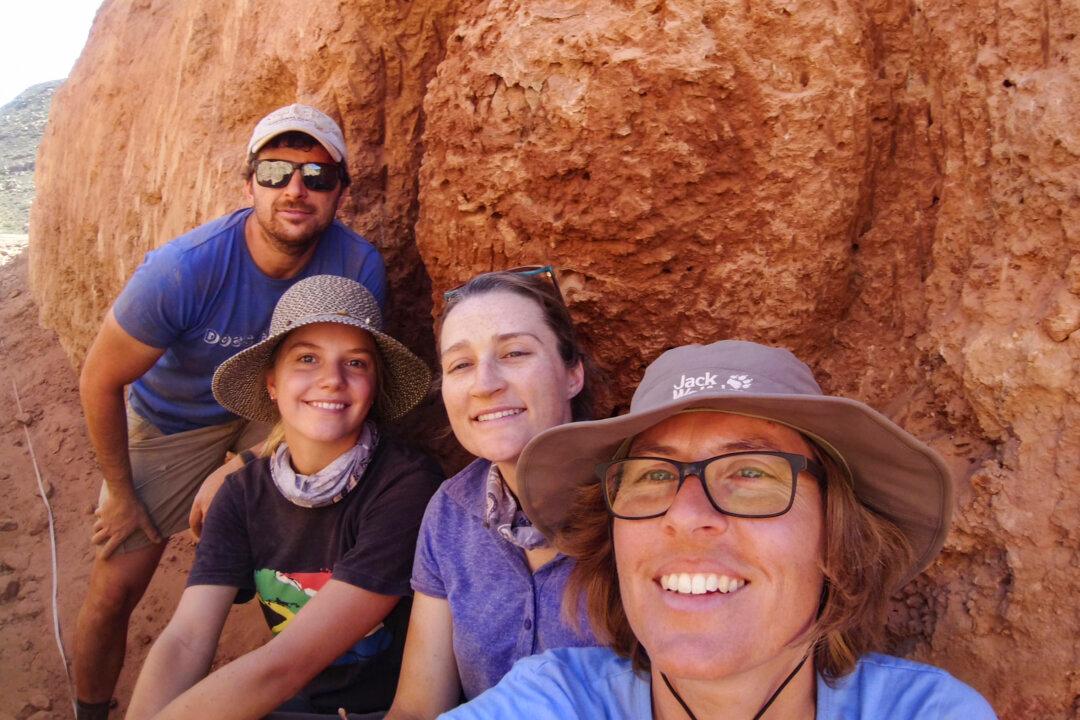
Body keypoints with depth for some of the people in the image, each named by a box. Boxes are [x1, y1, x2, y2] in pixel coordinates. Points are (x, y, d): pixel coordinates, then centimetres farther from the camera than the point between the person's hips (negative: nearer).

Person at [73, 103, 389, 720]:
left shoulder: (360, 266, -25)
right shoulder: (183, 270, -32)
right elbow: (101, 381, -18)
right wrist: (121, 495, -9)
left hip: (273, 413, 2)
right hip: (172, 421, -1)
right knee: (115, 589, 1)